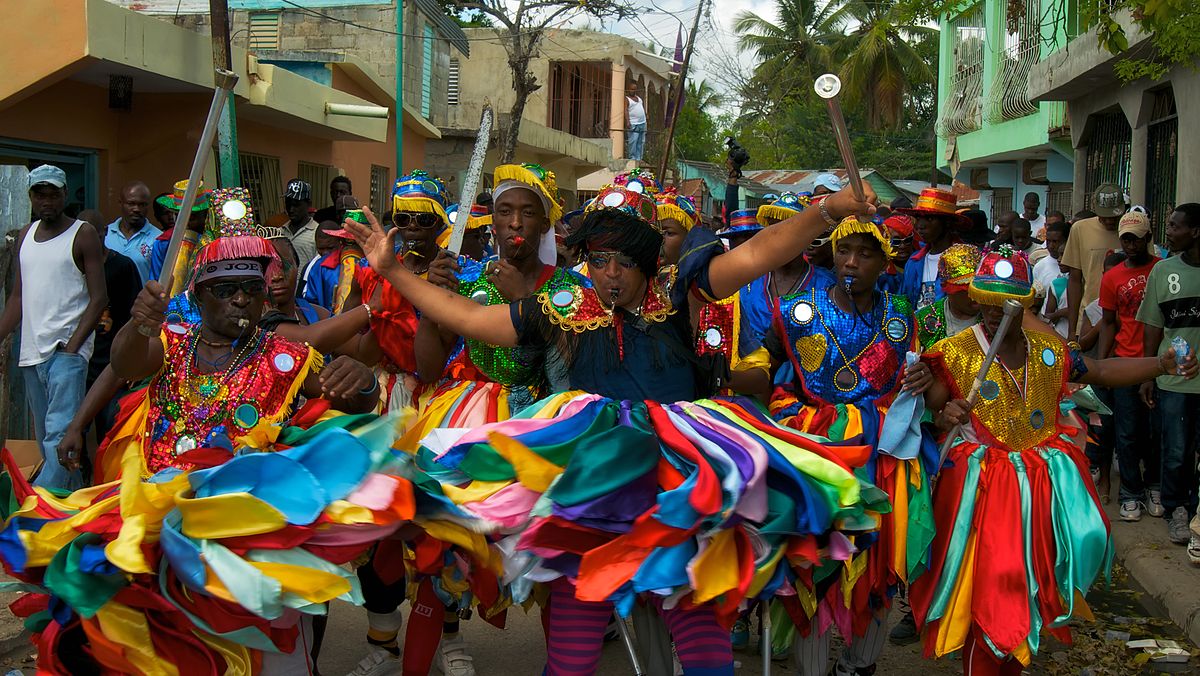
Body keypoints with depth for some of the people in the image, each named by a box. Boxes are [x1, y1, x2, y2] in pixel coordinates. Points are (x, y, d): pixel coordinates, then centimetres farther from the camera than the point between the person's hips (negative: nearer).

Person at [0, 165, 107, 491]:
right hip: (31, 352, 7)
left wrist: (72, 346, -14)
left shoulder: (83, 234, -1)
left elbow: (99, 298, -6)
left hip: (67, 349, -7)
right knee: (46, 439, 10)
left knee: (60, 433, -18)